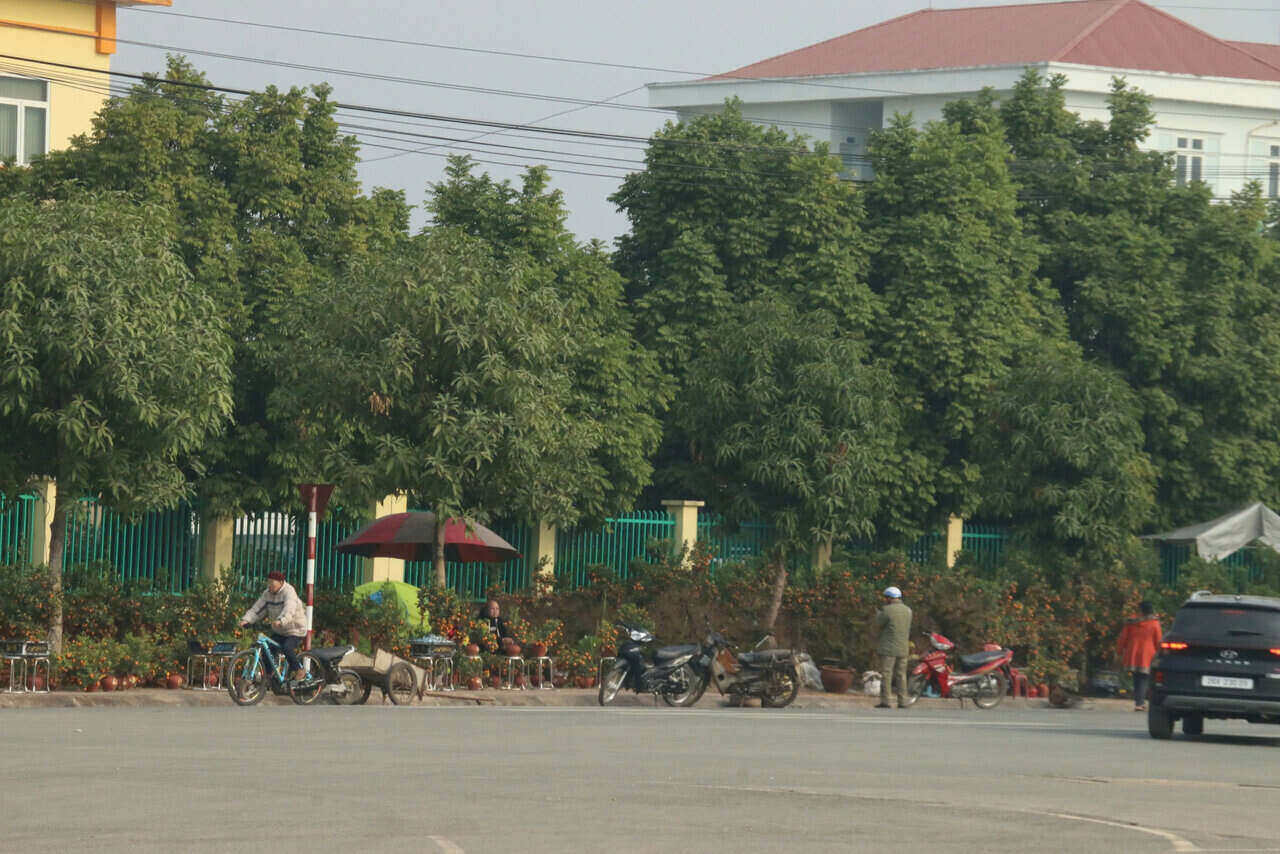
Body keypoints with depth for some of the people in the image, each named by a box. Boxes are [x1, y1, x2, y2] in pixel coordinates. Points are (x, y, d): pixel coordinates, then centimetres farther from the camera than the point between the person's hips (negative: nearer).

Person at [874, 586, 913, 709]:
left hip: (888, 648, -6)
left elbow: (878, 626, -1)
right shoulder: (907, 611, 8)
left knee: (886, 675, -5)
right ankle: (902, 702, 4)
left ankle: (885, 701, -10)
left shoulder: (887, 610, -11)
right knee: (901, 676, 9)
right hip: (903, 649, 6)